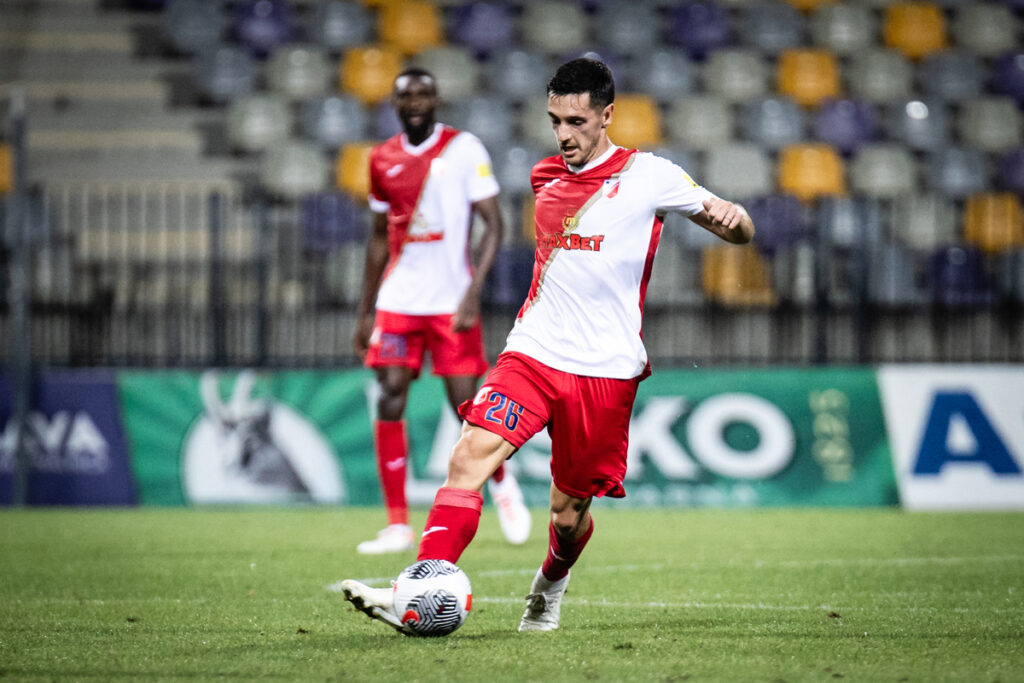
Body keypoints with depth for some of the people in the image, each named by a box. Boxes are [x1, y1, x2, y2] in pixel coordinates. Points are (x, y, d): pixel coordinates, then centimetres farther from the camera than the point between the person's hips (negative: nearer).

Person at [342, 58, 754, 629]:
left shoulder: (648, 176, -2)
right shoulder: (547, 179, 13)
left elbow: (739, 232, 0)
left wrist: (730, 217, -22)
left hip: (605, 371, -3)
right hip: (533, 351, 3)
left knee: (570, 508, 5)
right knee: (471, 455, -20)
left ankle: (550, 586, 40)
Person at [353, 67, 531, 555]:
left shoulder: (463, 149, -4)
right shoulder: (382, 160, 10)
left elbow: (493, 223, -6)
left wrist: (474, 291, -17)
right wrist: (366, 312, 17)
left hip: (451, 302, -3)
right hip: (397, 301, 4)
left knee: (466, 405, -3)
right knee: (389, 401, -7)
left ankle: (502, 482, 28)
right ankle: (397, 525, -4)